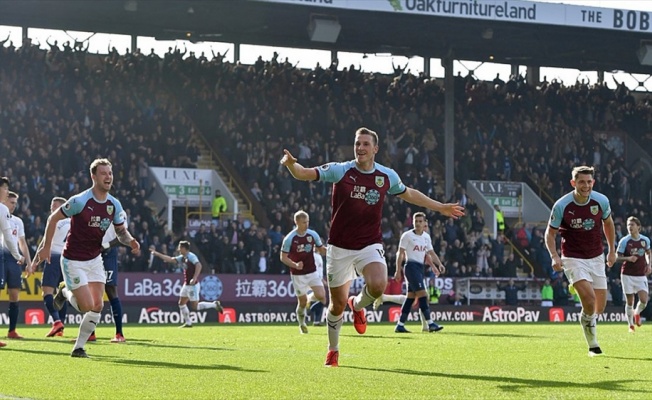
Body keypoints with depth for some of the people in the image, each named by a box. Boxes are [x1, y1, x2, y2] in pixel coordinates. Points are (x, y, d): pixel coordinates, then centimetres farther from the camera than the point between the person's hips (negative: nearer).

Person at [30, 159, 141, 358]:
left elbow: (121, 231, 10)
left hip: (94, 259, 6)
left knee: (97, 306, -4)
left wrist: (131, 241, -13)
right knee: (87, 306, -12)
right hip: (73, 261, -6)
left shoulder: (115, 205, -2)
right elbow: (53, 218, -8)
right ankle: (65, 292, 22)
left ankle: (79, 348, 11)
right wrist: (46, 247, -9)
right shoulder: (80, 201, -19)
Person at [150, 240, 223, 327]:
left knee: (195, 306, -8)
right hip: (186, 284, 9)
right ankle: (188, 323, 16)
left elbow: (199, 265, -27)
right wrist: (156, 253, 14)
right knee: (181, 303, 10)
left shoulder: (191, 256, -15)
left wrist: (194, 278, -35)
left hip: (193, 285, -9)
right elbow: (170, 259, 15)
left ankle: (214, 304, 5)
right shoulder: (182, 258, 11)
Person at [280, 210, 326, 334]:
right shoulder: (289, 239, -12)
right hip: (298, 275, -3)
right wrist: (295, 265, -25)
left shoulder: (313, 234, -2)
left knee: (321, 296, -17)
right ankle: (302, 324, 24)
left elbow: (321, 250, 10)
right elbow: (283, 257, -8)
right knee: (302, 301, 3)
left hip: (312, 272, 3)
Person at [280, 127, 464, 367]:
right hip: (340, 247, -1)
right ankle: (333, 350, 27)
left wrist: (440, 207, 25)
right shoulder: (339, 171, -7)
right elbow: (304, 174, -13)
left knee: (378, 285, -27)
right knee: (338, 303, 2)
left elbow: (408, 194, 20)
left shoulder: (387, 176, 1)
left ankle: (358, 305, 9)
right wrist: (291, 164, -36)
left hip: (370, 245, 1)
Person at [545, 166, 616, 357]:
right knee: (589, 298, -24)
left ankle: (589, 320, 40)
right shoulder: (561, 205, -16)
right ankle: (593, 344, -6)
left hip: (596, 258, 4)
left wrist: (612, 251, 15)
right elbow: (550, 233, -5)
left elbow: (608, 223, 13)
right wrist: (554, 256, -20)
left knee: (599, 307, 3)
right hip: (573, 258, -4)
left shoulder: (601, 201, -8)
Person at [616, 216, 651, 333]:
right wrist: (628, 258, -24)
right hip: (627, 275, -2)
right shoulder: (624, 241, -7)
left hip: (641, 275, 2)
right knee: (630, 301, 0)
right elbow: (617, 257, -5)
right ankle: (631, 325, 14)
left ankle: (637, 313, 23)